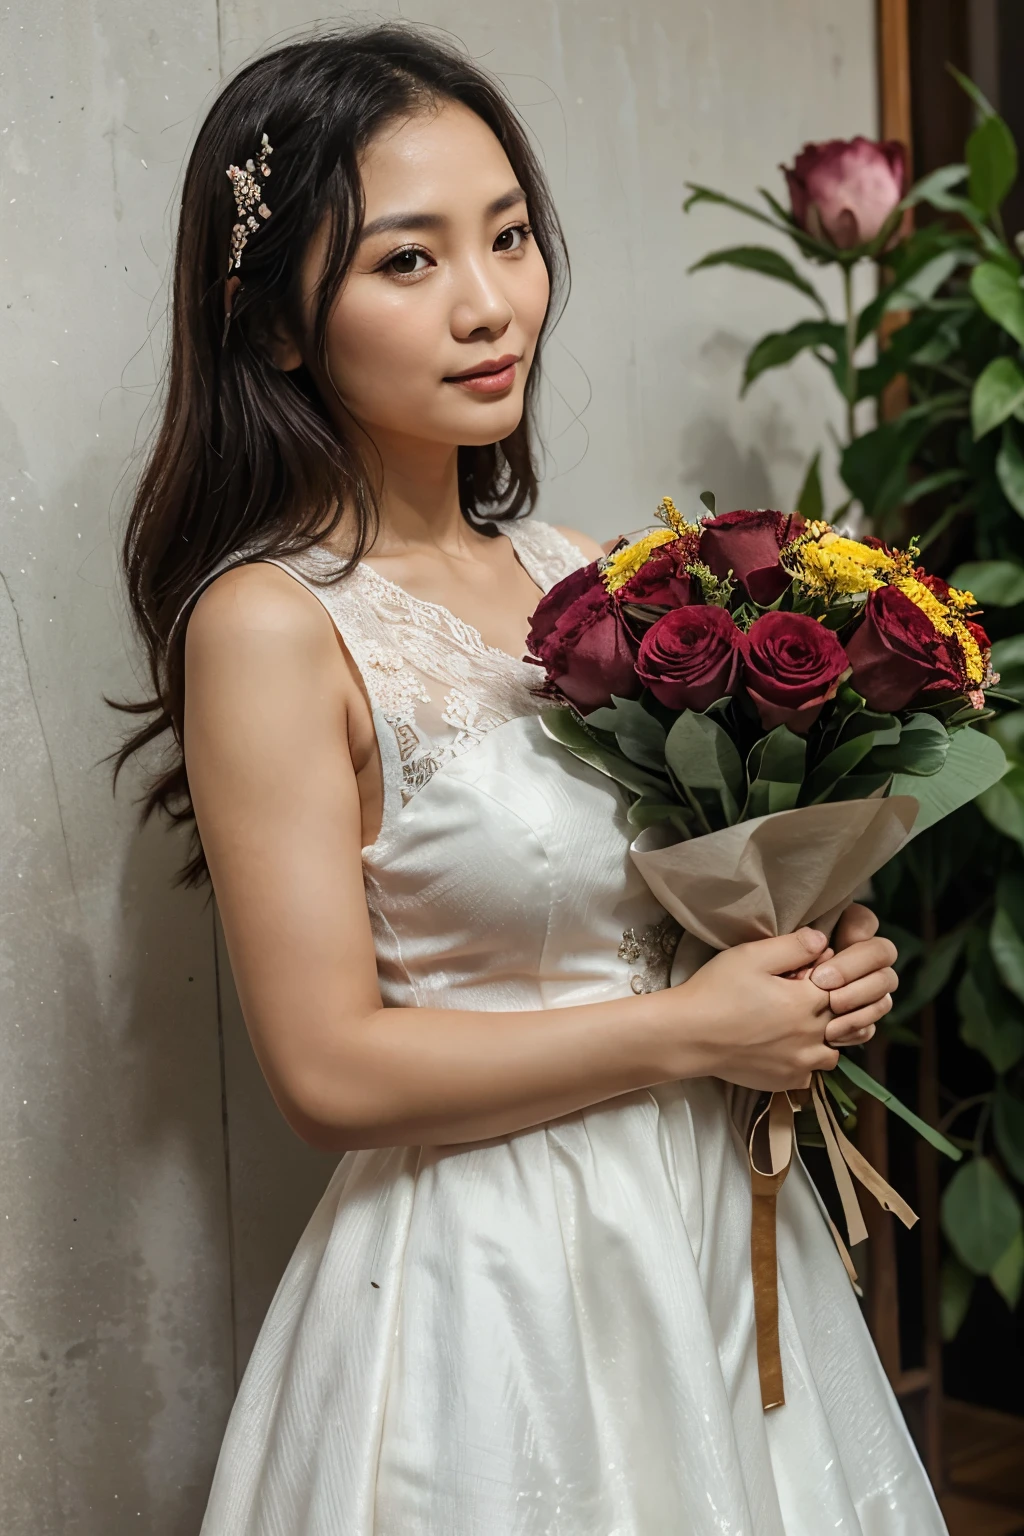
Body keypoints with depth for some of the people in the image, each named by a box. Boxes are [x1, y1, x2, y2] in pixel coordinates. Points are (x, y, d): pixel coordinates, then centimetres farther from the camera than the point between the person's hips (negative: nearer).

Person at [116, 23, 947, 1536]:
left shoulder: (583, 576, 2)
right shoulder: (271, 625, -17)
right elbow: (332, 1072, -20)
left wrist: (818, 960, -6)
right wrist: (694, 1031, -16)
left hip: (718, 1224, 7)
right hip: (485, 1282, -6)